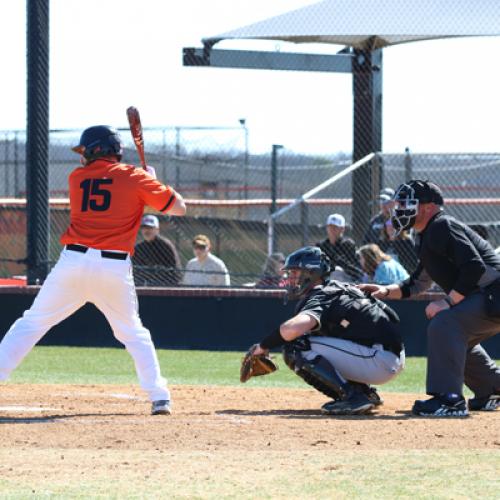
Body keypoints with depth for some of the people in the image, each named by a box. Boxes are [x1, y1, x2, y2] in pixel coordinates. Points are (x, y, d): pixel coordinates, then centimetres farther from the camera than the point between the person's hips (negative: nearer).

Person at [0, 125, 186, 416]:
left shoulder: (77, 178, 11)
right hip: (114, 267, 0)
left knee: (32, 323, 8)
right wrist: (151, 182, 23)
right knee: (133, 332, 16)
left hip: (73, 261, 0)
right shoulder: (136, 179, 4)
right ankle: (159, 396, 6)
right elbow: (179, 208, 8)